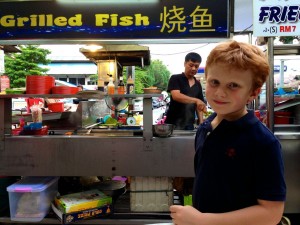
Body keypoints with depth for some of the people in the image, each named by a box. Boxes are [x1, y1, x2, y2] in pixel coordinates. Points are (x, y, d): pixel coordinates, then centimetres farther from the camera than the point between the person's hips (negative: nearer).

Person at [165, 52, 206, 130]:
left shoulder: (198, 85, 12)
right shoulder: (175, 79, -4)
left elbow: (198, 106, 17)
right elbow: (176, 96, -22)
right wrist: (196, 100, -34)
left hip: (189, 125, 5)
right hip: (173, 123, -5)